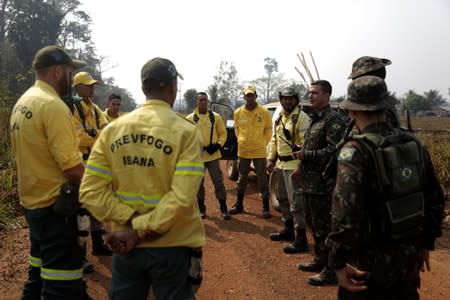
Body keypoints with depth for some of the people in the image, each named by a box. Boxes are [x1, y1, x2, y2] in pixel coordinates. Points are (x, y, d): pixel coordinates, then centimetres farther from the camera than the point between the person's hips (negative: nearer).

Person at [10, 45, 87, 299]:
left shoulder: (22, 103, 11)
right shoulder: (53, 105, -18)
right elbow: (73, 168, -23)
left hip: (33, 202, 10)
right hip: (56, 205, -10)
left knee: (39, 275, 22)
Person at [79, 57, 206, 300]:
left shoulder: (113, 129, -2)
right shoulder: (185, 131, -13)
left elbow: (90, 192, -7)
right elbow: (182, 198, -22)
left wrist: (131, 221, -10)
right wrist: (141, 232, -16)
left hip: (125, 244, 3)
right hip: (171, 245, -3)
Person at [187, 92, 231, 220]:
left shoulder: (216, 117, 2)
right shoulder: (190, 118, -1)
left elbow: (223, 133, 7)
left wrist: (218, 145, -10)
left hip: (213, 155, 0)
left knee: (218, 182, 3)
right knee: (199, 184, 10)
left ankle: (224, 209, 15)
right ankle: (201, 209, 24)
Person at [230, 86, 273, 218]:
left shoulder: (264, 112, -8)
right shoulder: (238, 112, -3)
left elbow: (268, 132, 2)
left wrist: (261, 144, 8)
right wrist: (243, 143, 13)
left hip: (259, 151, -2)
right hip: (243, 151, 3)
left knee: (262, 180, 3)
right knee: (242, 178, 15)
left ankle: (266, 208, 12)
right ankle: (239, 205, 28)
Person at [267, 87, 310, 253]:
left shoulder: (301, 118, -13)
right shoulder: (279, 118, 14)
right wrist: (271, 159, 14)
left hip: (294, 165, -9)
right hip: (280, 164, 9)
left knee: (296, 202, -7)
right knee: (283, 199, 19)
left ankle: (301, 239, 1)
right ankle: (288, 230, 35)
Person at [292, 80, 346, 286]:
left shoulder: (333, 120, -14)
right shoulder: (314, 119, 16)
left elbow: (333, 151, -24)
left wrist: (304, 155, -18)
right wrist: (301, 166, 15)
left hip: (322, 183, -10)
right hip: (309, 181, 10)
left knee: (324, 227, -2)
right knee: (313, 223, 19)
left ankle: (330, 271, 10)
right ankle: (319, 261, 35)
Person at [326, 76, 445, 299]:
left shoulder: (356, 150, -20)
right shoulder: (414, 144, 0)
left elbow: (345, 211, -29)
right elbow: (435, 199, 8)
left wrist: (339, 262, -20)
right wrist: (426, 242, 20)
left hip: (371, 260, -6)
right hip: (410, 256, 6)